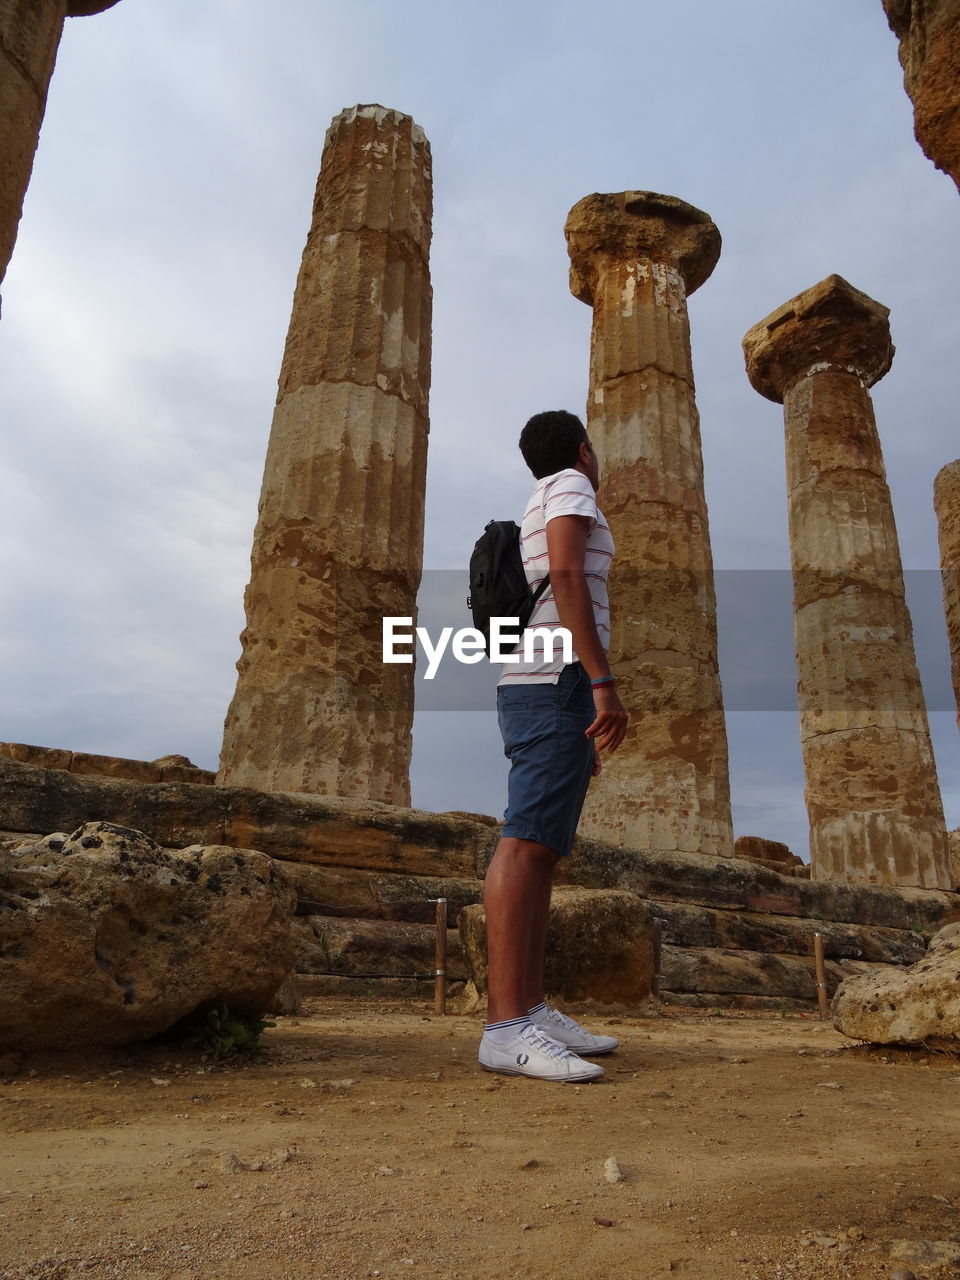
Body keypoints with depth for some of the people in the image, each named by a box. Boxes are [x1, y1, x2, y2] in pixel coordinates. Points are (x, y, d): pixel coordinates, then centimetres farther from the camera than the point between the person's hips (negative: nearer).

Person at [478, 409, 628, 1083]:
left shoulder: (537, 510, 31)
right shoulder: (570, 486, 4)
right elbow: (566, 575, -14)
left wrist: (576, 730, 24)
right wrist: (604, 685, -21)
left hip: (533, 687, 10)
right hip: (558, 681, -10)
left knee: (544, 849, 5)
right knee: (527, 843, -18)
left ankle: (534, 1010, 8)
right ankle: (506, 1026, -20)